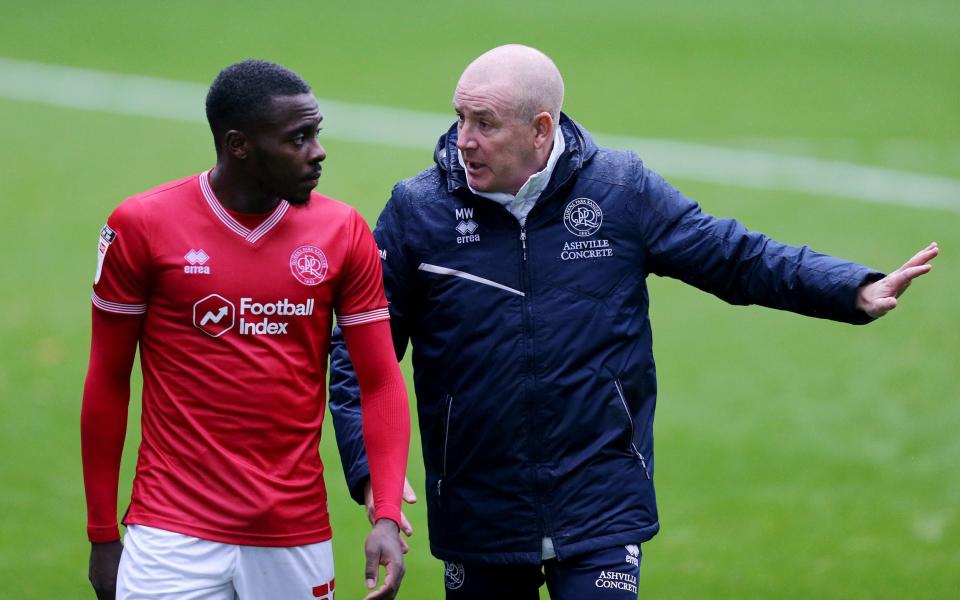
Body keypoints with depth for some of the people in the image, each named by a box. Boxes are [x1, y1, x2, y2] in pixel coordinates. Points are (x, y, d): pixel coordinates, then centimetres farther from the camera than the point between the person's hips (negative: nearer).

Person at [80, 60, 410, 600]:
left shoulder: (343, 232, 2)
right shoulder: (142, 225, -3)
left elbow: (381, 383, 2)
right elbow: (107, 382, 3)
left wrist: (388, 516, -10)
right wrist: (102, 535, 4)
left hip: (297, 536, 2)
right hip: (174, 532, -2)